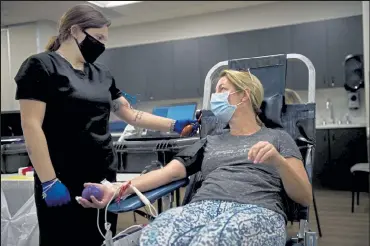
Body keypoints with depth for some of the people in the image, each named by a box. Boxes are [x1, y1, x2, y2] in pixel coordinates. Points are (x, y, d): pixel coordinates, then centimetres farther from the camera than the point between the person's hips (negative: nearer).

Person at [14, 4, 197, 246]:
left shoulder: (102, 74, 13)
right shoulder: (41, 66, -6)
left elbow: (132, 115, 15)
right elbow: (32, 126, -13)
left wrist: (174, 125, 7)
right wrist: (49, 181, -18)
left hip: (103, 178, 6)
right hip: (63, 183, -6)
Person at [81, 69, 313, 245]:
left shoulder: (278, 137, 18)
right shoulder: (209, 142, 28)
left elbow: (305, 197, 9)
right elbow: (168, 172, 14)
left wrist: (278, 161, -11)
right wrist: (118, 189, -1)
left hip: (256, 212, -2)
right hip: (201, 207, 3)